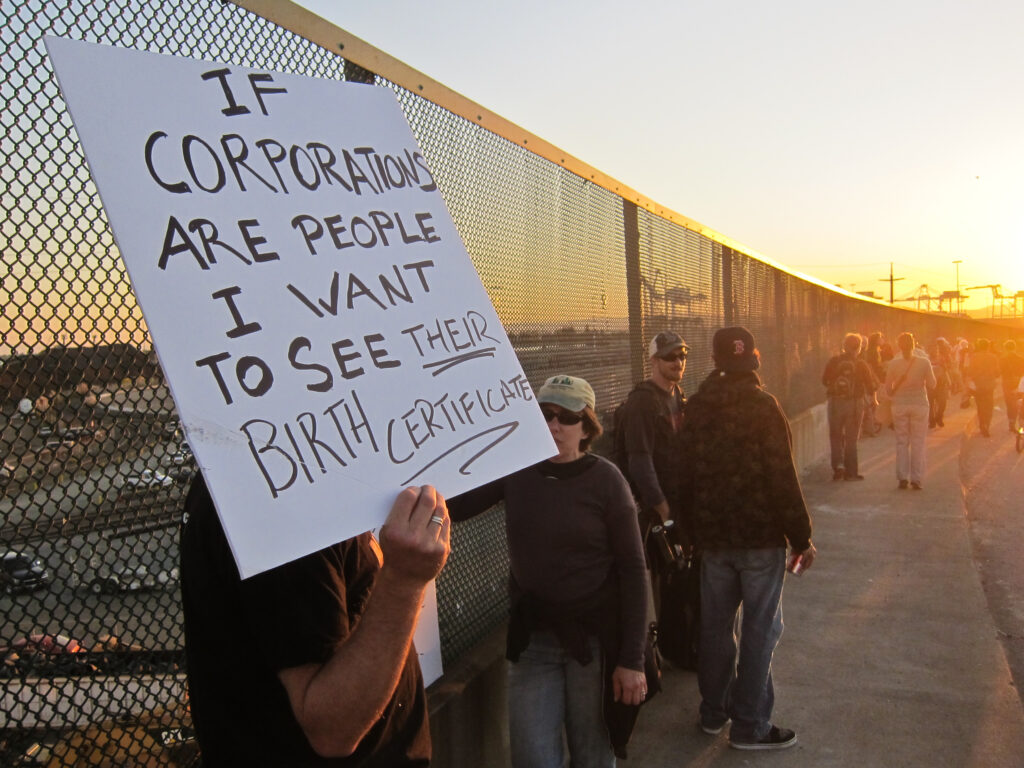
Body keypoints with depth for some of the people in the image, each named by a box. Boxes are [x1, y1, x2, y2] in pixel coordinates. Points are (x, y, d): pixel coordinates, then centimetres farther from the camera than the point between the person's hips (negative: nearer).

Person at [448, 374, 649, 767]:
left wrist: (632, 659, -11)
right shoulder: (515, 469, -1)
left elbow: (632, 570, -9)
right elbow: (454, 506, -10)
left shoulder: (605, 479, -10)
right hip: (531, 637, 2)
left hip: (594, 637, -2)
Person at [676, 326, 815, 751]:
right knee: (760, 629, 5)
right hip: (760, 535, -5)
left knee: (715, 624, 15)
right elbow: (783, 478, -15)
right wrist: (801, 537, -6)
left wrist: (692, 523, 19)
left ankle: (713, 712, 28)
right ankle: (750, 725, 12)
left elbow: (684, 473, 8)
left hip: (713, 535, 5)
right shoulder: (762, 406, -15)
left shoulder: (696, 407, 2)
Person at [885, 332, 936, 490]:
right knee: (918, 443, 6)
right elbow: (932, 385, -2)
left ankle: (902, 478, 6)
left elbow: (888, 388, 1)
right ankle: (916, 480, 6)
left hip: (900, 405, 1)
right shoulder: (924, 362, -7)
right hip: (919, 404, 0)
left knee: (901, 442, 9)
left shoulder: (894, 364, -5)